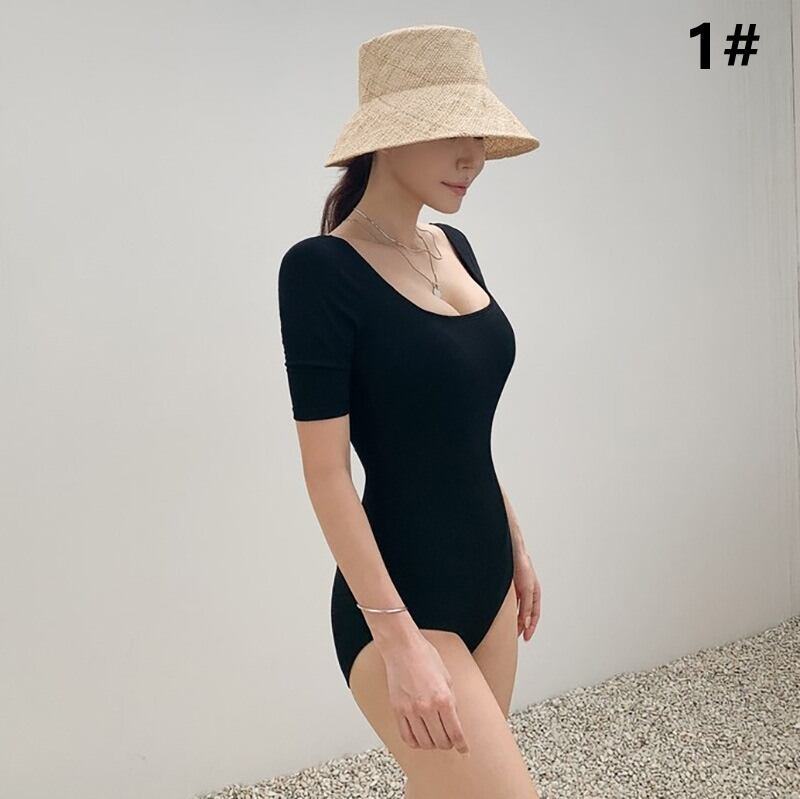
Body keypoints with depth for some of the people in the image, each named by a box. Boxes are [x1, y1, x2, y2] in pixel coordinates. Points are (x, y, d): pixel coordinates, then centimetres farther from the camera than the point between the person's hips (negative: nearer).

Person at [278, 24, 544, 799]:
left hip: (484, 573, 8)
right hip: (400, 593, -7)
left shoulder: (454, 247, 7)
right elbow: (326, 471, -18)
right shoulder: (322, 268, -16)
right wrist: (398, 638, -21)